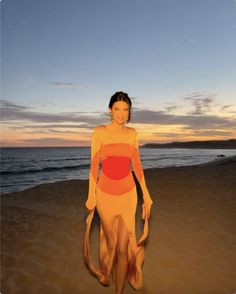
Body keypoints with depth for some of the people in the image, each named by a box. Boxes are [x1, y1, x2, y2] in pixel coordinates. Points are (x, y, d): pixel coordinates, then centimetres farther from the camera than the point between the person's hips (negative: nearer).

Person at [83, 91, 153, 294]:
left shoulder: (132, 133, 2)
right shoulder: (100, 132, -8)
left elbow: (137, 165, 6)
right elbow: (94, 165, -6)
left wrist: (146, 194, 7)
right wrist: (91, 196, -5)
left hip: (128, 193, 2)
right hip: (105, 193, -1)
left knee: (123, 247, 3)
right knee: (110, 241, 19)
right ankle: (104, 272, 52)